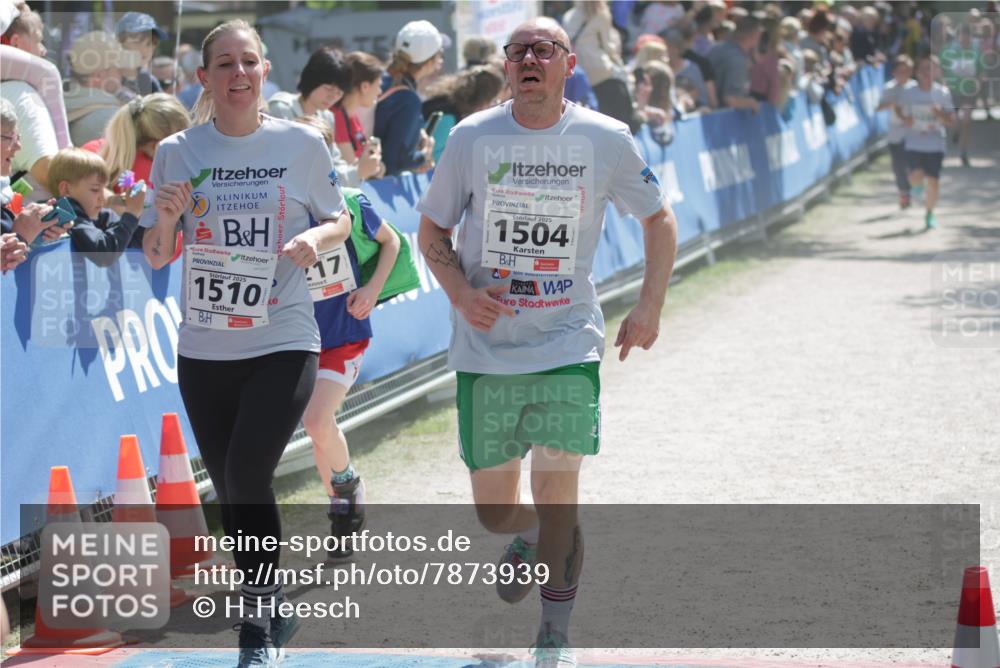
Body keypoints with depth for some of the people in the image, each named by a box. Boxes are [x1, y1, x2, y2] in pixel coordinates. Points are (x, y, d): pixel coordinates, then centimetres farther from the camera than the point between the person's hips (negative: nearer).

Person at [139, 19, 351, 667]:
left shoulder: (302, 144, -3)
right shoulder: (177, 152, 0)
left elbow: (340, 220, 10)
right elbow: (157, 256, 5)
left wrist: (317, 237, -13)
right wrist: (168, 218, -17)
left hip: (284, 342, -3)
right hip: (205, 348, 3)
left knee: (247, 475, -19)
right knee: (230, 493, 11)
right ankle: (274, 614, 33)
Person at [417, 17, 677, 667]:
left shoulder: (606, 139, -3)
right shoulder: (472, 138, -2)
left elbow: (659, 219, 11)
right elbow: (432, 230, 8)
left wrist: (650, 309, 2)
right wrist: (462, 294, -9)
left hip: (568, 347, -1)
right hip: (485, 350, 2)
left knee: (557, 501, -10)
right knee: (495, 511, 9)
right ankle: (528, 537, 46)